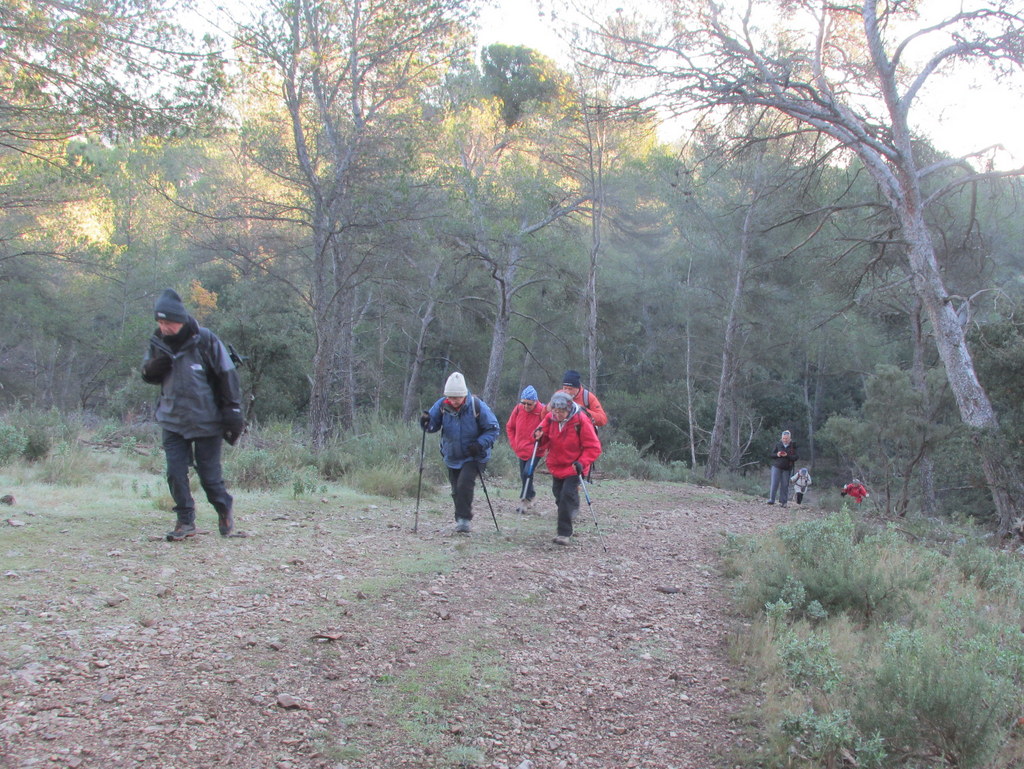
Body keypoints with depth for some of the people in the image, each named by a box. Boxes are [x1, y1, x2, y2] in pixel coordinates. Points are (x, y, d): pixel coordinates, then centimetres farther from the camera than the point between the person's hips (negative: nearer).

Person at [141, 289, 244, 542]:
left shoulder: (205, 340, -11)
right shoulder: (157, 343, 1)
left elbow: (227, 376, -6)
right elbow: (148, 375, 15)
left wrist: (233, 411, -8)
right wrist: (152, 368, -10)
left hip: (206, 422, -4)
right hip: (172, 421, 4)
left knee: (209, 475, 2)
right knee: (175, 474, -2)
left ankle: (224, 507, 29)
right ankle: (185, 521, 11)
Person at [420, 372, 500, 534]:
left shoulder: (477, 406, -18)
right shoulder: (442, 405, -9)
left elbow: (493, 429, -11)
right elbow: (434, 424, 1)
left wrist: (480, 444, -25)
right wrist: (426, 422, -23)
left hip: (473, 457, -4)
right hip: (452, 458, 4)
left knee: (464, 484, -22)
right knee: (456, 490, 11)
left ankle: (464, 519, -11)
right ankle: (461, 521, 27)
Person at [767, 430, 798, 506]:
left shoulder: (793, 446, 0)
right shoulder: (778, 445, 4)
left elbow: (795, 458, -6)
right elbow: (772, 454, 8)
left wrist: (787, 455, -22)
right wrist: (777, 455, -14)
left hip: (787, 468, 0)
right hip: (777, 466, 0)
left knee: (785, 485, 3)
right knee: (774, 483, -8)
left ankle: (783, 501, 10)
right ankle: (771, 499, -6)